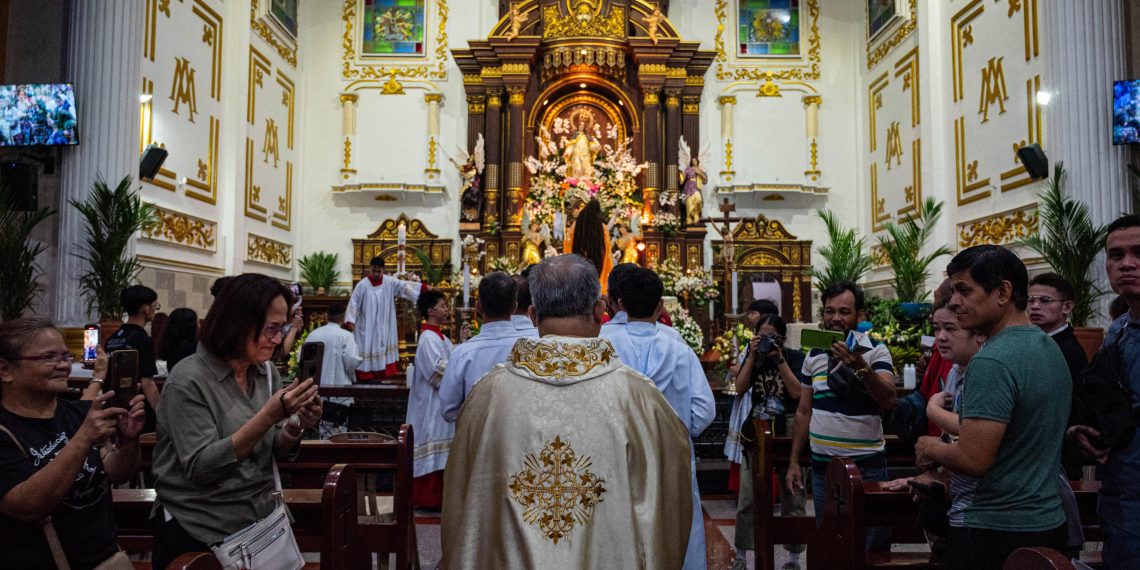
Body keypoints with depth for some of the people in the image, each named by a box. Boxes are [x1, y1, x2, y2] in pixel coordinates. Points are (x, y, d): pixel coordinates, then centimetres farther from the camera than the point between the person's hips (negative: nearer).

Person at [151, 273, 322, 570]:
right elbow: (199, 467, -23)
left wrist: (294, 428, -17)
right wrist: (269, 415, -30)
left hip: (260, 522, 6)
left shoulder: (267, 373, 0)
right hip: (200, 532, -6)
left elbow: (275, 452, 5)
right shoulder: (188, 380, -17)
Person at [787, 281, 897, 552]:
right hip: (822, 466, 4)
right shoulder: (813, 356, 7)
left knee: (872, 549, 3)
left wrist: (860, 367, -34)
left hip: (866, 466, -4)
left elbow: (889, 400, -20)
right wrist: (794, 462, 9)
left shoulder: (875, 351, -5)